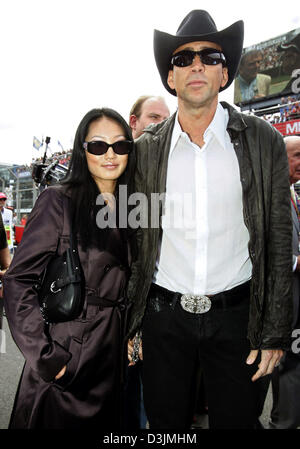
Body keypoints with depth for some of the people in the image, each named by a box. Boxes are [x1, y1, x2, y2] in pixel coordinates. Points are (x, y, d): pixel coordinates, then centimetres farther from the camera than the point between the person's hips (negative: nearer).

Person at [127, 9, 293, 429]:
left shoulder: (264, 142, -3)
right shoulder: (145, 150, 1)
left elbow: (279, 243, -2)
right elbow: (133, 244, 4)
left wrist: (275, 333, -3)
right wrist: (128, 326, 5)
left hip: (236, 316, 0)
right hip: (164, 316, 1)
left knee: (236, 420, 16)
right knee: (165, 425, 18)